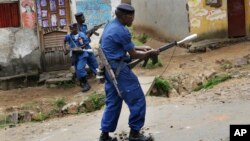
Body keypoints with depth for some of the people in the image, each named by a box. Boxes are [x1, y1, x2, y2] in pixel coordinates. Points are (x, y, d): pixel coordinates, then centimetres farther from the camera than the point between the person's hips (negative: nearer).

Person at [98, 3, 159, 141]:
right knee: (137, 100, 0)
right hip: (119, 70, -10)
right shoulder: (122, 31, -16)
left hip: (109, 70, 10)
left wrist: (144, 50, 17)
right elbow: (133, 55, -10)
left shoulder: (110, 26, 13)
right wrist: (150, 53, 5)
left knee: (112, 103, 13)